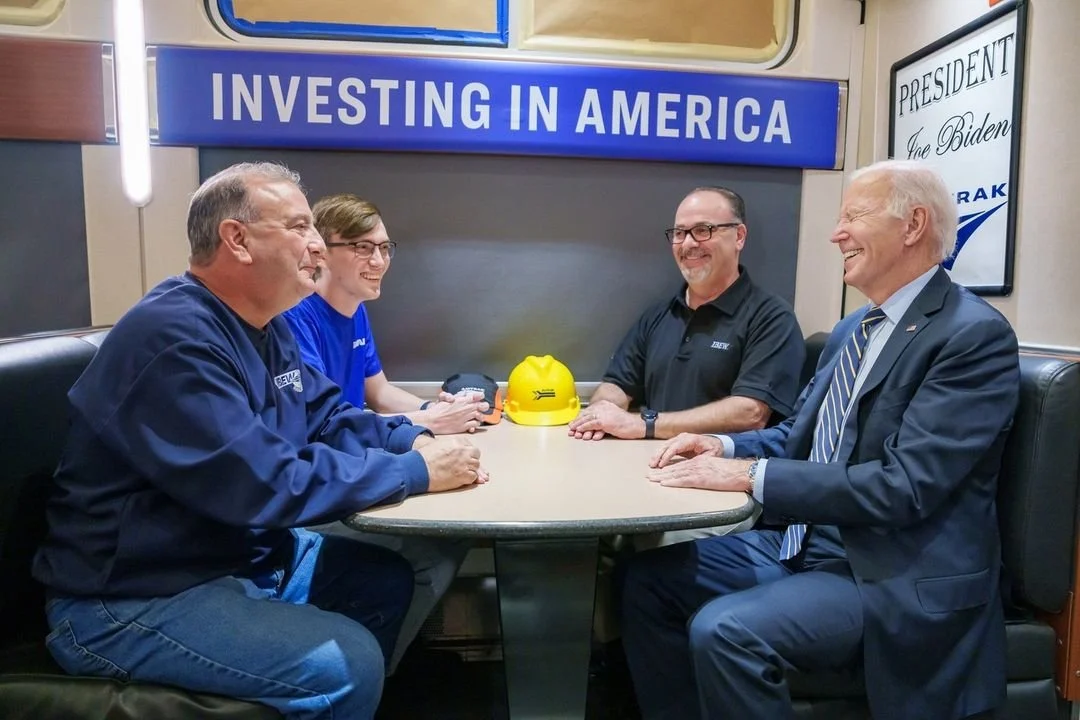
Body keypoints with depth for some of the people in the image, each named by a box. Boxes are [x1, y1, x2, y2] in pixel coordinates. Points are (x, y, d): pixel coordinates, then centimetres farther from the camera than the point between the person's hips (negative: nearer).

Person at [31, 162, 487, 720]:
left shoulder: (264, 327, 6)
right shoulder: (173, 337, -26)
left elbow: (328, 416, 10)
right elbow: (263, 485, -32)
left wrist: (414, 439, -9)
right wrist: (416, 472, -25)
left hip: (239, 555, 9)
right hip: (133, 598, -9)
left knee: (388, 579, 9)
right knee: (346, 664, -22)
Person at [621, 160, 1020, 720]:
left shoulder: (975, 335, -15)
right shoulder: (853, 329, 11)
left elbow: (904, 485, -24)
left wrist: (751, 476, -23)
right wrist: (725, 447, -3)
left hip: (892, 577, -8)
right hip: (803, 543, 8)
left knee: (725, 630, -28)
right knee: (649, 578, 3)